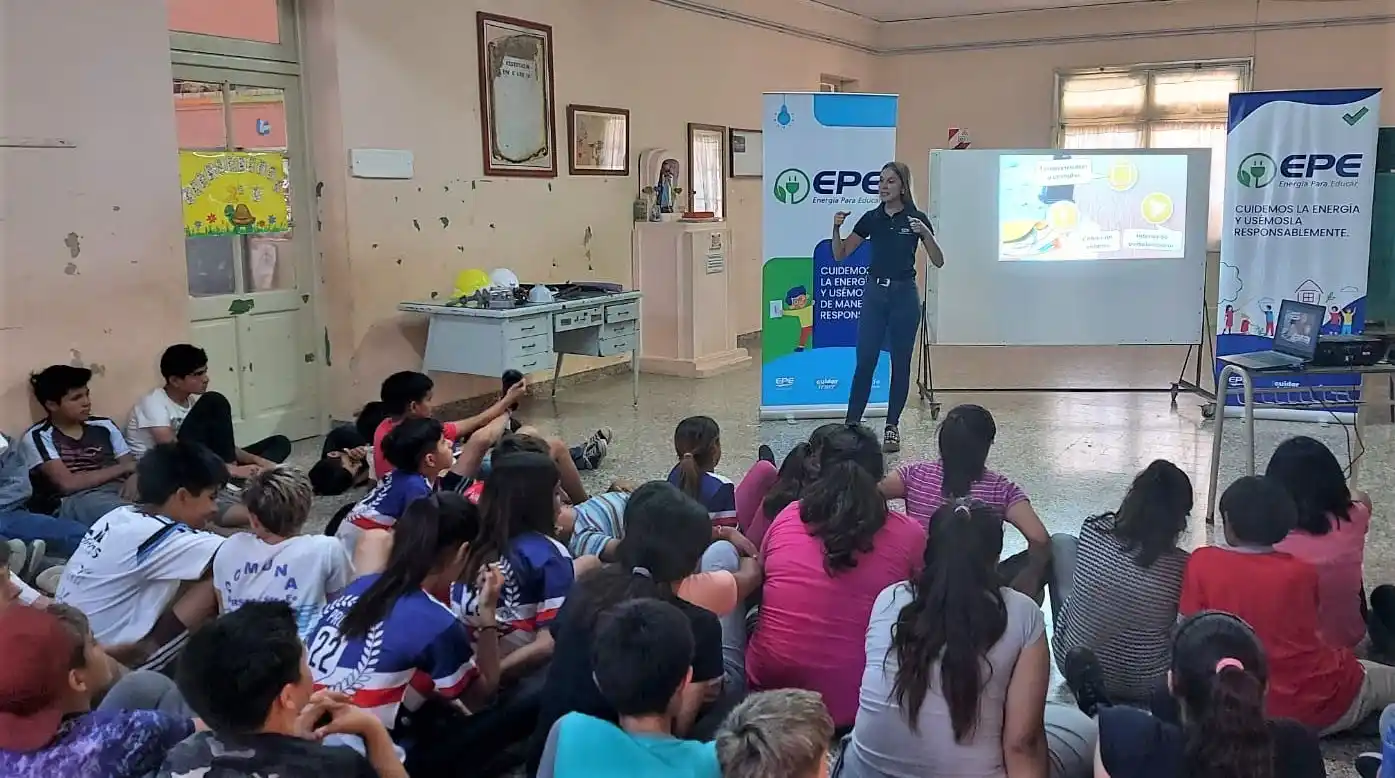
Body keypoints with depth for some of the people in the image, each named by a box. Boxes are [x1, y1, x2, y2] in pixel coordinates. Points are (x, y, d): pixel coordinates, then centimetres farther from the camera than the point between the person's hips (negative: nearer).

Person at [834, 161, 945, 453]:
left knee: (900, 363, 4)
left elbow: (938, 262, -7)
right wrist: (836, 227, -11)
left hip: (904, 294, -2)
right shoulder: (871, 218, 5)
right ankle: (851, 424, 6)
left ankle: (892, 427, 14)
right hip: (874, 292, 2)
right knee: (864, 361, 0)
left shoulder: (916, 218, -4)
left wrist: (925, 233, -22)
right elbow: (840, 255, 6)